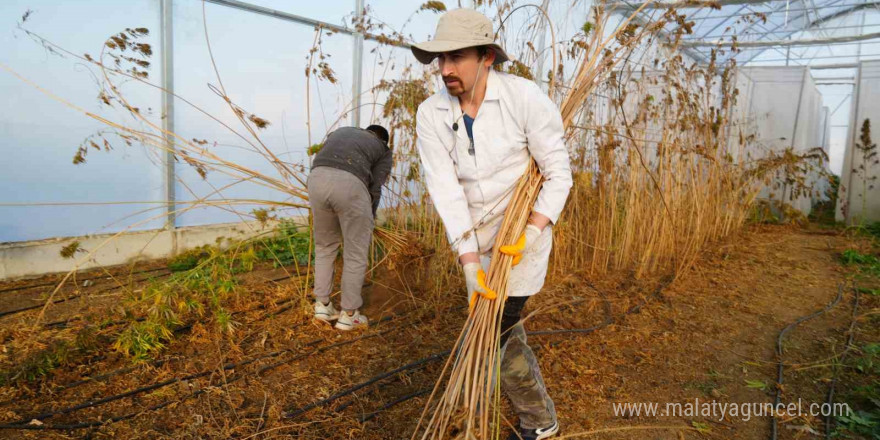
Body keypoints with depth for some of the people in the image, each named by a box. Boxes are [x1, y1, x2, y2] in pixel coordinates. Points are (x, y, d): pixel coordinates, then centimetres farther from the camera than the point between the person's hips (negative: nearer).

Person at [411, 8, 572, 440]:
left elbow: (558, 173, -14)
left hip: (524, 232, -5)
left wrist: (531, 234, -24)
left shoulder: (525, 97, -20)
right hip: (475, 239, 5)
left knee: (495, 333, -6)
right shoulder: (430, 115, -10)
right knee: (502, 328, 22)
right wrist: (468, 260, -24)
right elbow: (445, 190, -17)